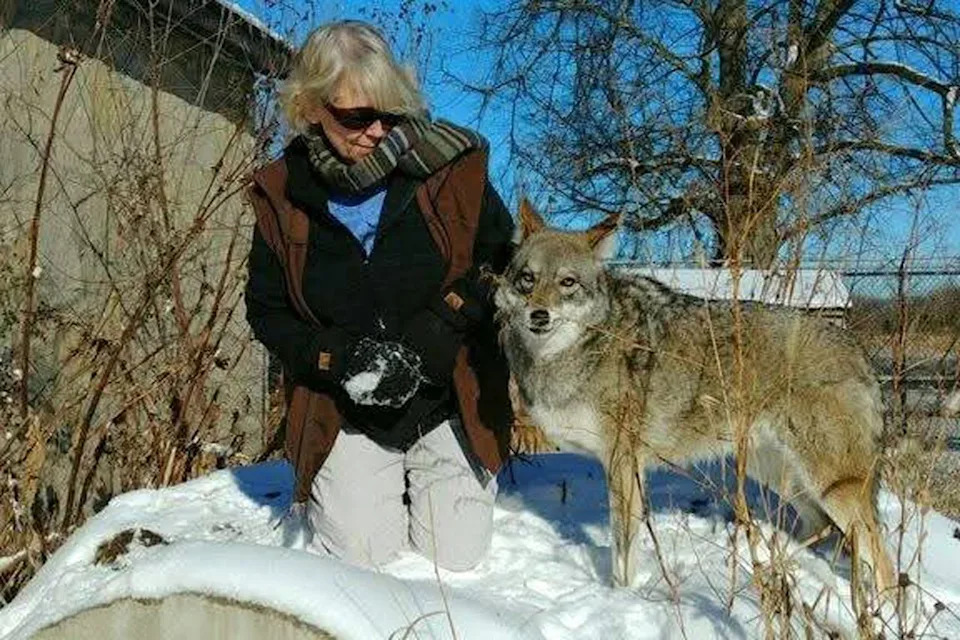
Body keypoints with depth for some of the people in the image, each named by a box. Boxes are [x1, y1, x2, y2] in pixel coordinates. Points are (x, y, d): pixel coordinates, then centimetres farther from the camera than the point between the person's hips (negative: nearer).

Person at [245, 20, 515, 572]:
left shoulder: (452, 165, -13)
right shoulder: (282, 194, -7)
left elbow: (504, 262, -4)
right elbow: (267, 310, 1)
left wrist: (431, 340, -17)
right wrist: (341, 361, -16)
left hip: (449, 401, 0)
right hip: (345, 411, 1)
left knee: (457, 556, 2)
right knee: (359, 554, -2)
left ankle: (435, 482, 33)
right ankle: (337, 487, 30)